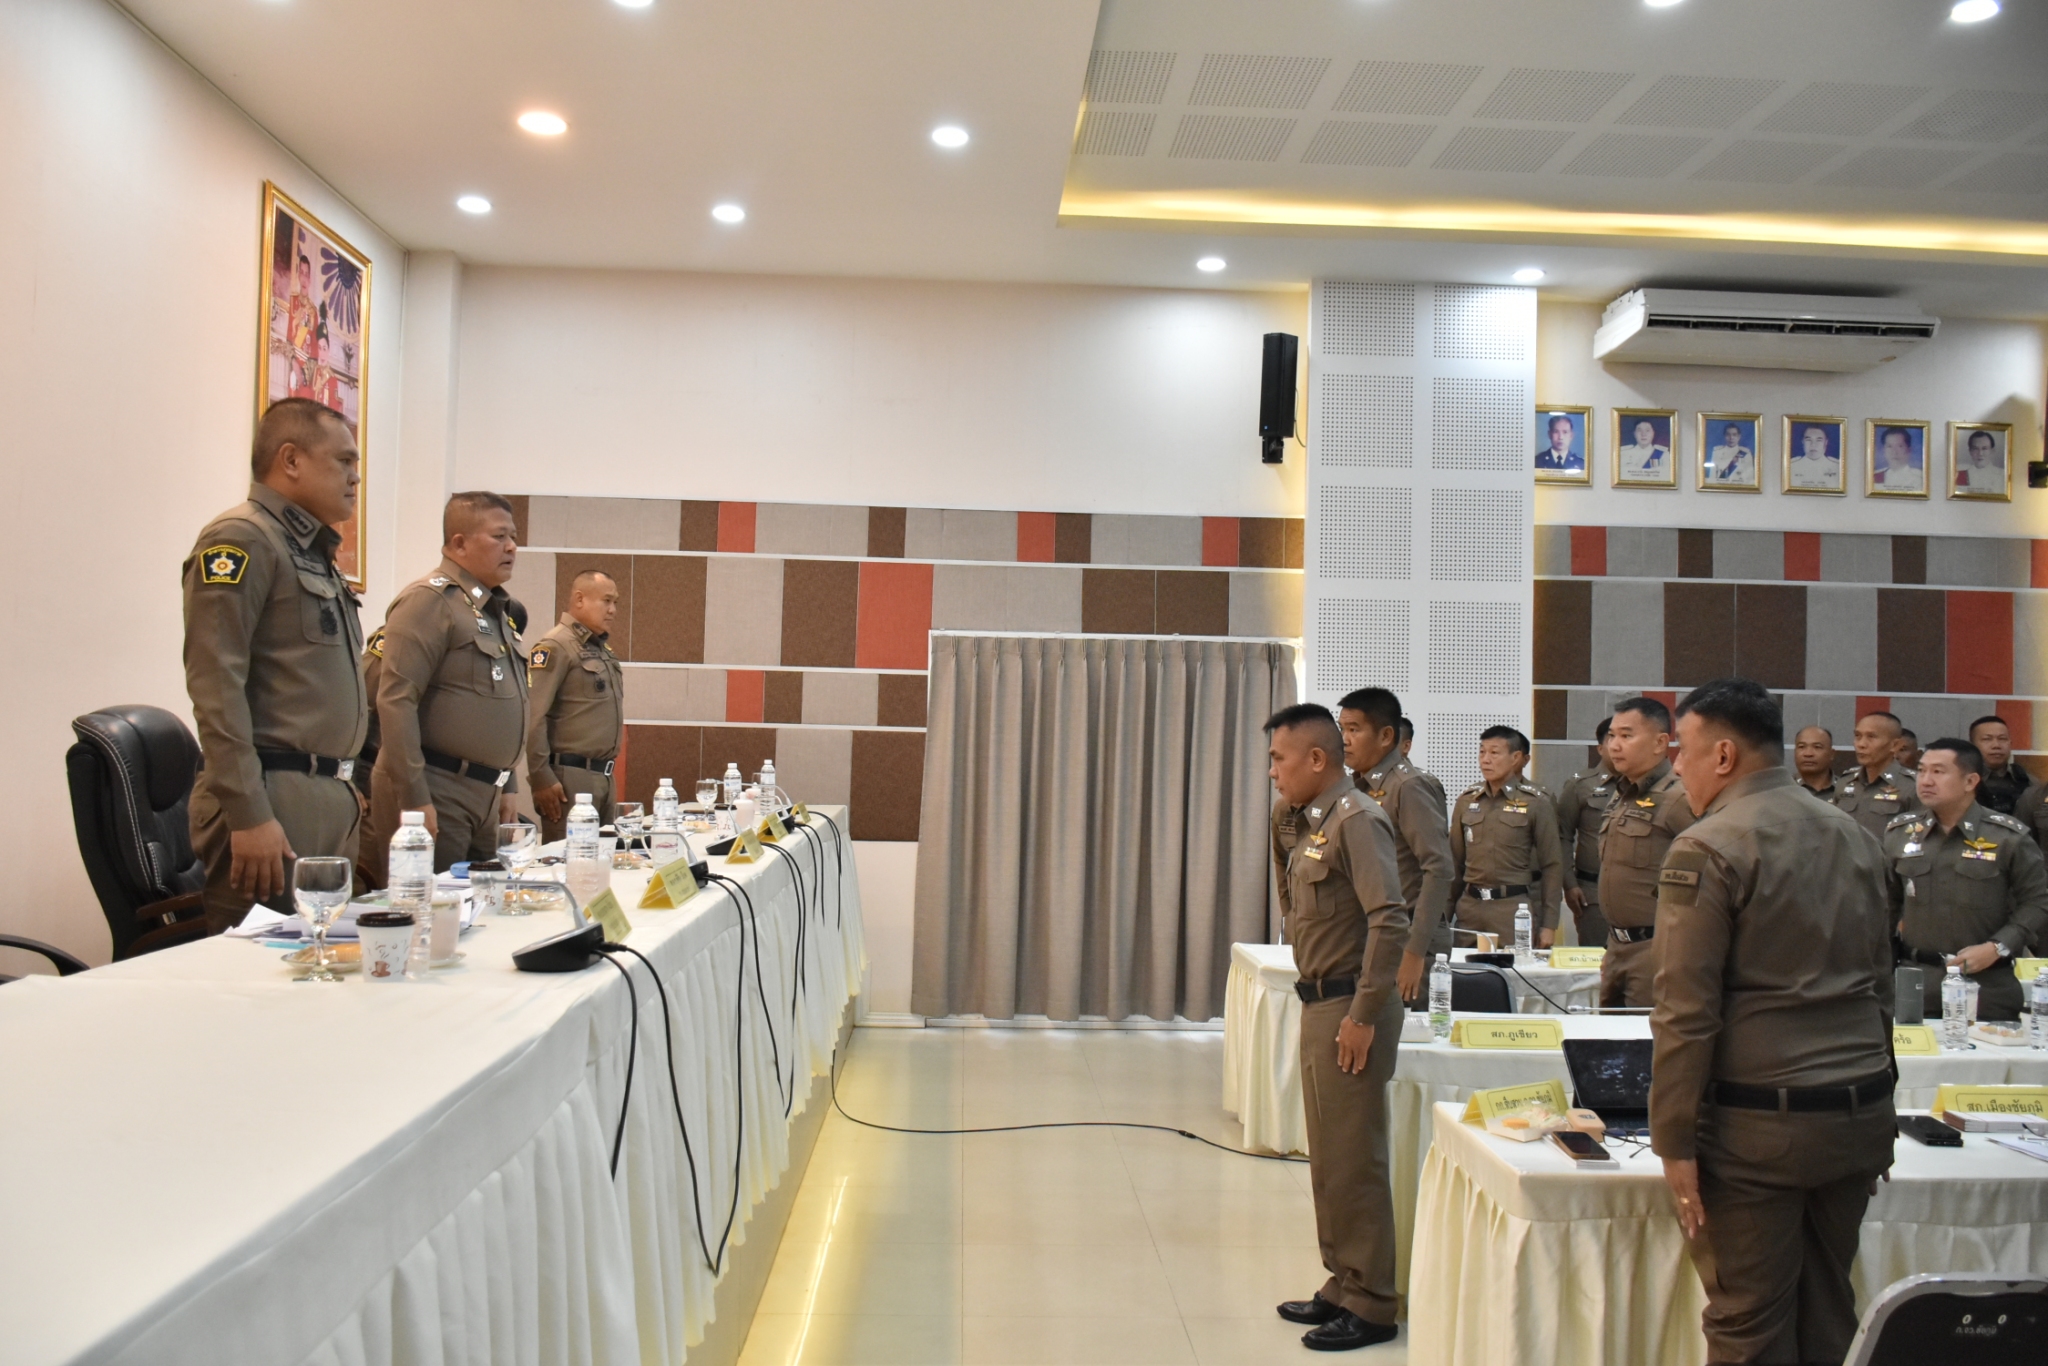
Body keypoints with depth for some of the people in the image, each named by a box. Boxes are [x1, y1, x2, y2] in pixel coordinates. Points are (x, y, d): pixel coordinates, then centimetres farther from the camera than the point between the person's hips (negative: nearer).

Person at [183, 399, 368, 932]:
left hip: (327, 797, 9)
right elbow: (216, 685, -16)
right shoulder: (241, 540, -7)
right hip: (273, 797, -9)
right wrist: (248, 815, -21)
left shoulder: (314, 552, 21)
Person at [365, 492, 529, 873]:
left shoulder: (494, 609, 17)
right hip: (435, 797, -9)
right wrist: (415, 799, -22)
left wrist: (505, 786, 21)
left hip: (482, 797, 9)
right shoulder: (430, 599, -11)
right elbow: (395, 700, -19)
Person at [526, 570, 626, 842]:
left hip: (604, 777, 8)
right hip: (570, 777, -8)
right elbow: (533, 718, -16)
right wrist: (541, 778, -18)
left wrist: (607, 771, 19)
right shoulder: (555, 647, -9)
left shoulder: (602, 649, 17)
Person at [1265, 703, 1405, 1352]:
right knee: (1328, 1158, 18)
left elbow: (1390, 921, -24)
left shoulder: (1356, 819, -16)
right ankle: (1343, 1285, 31)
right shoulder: (1311, 822, 12)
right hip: (1320, 1005, 10)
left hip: (1349, 1009, -10)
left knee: (1353, 1161, 0)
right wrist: (1285, 826, 13)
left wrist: (1364, 1014, -22)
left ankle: (1371, 1306, 12)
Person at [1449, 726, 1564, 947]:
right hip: (1470, 906, 3)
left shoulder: (1537, 803, -2)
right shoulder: (1466, 800, 8)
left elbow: (1552, 866, 0)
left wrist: (1549, 925, -3)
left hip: (1516, 908, -3)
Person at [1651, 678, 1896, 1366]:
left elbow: (1686, 1011, -16)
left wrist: (1675, 1142, -11)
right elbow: (1880, 986, 17)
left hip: (1760, 1124, -7)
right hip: (1858, 1115, 7)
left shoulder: (1707, 850, -12)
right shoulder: (1853, 836, 11)